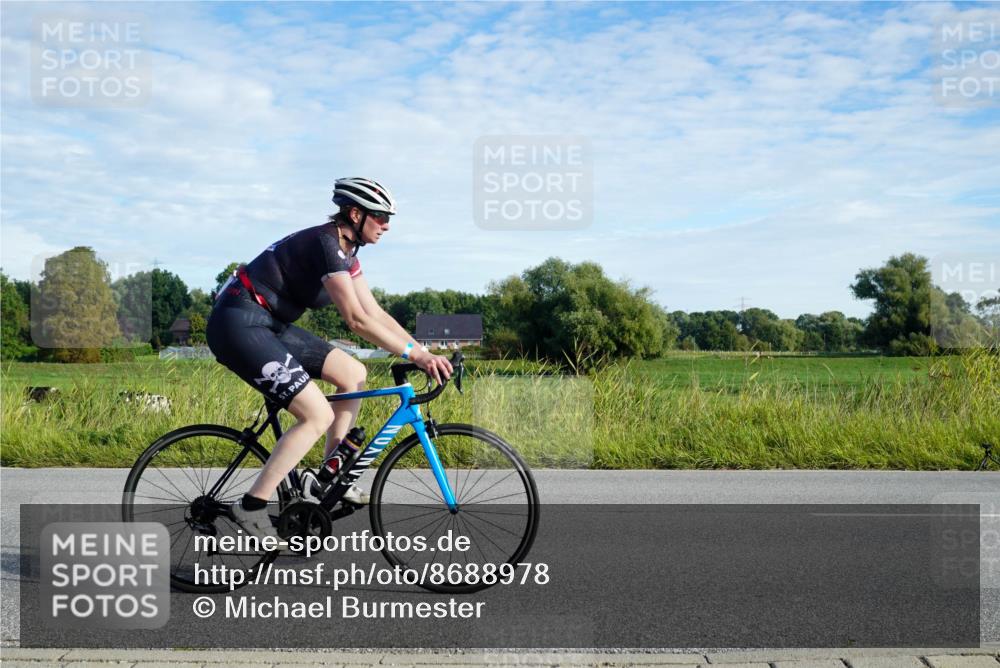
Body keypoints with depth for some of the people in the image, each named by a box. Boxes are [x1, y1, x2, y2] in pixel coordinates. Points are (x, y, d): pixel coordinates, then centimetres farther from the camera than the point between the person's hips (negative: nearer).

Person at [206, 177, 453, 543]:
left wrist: (424, 352, 1)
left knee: (354, 374, 9)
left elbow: (376, 313, 9)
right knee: (318, 415, -16)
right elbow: (357, 320, -25)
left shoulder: (345, 250, 10)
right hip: (238, 324, -10)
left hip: (269, 324, 10)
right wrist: (415, 354, -22)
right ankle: (251, 507, -9)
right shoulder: (325, 242, -20)